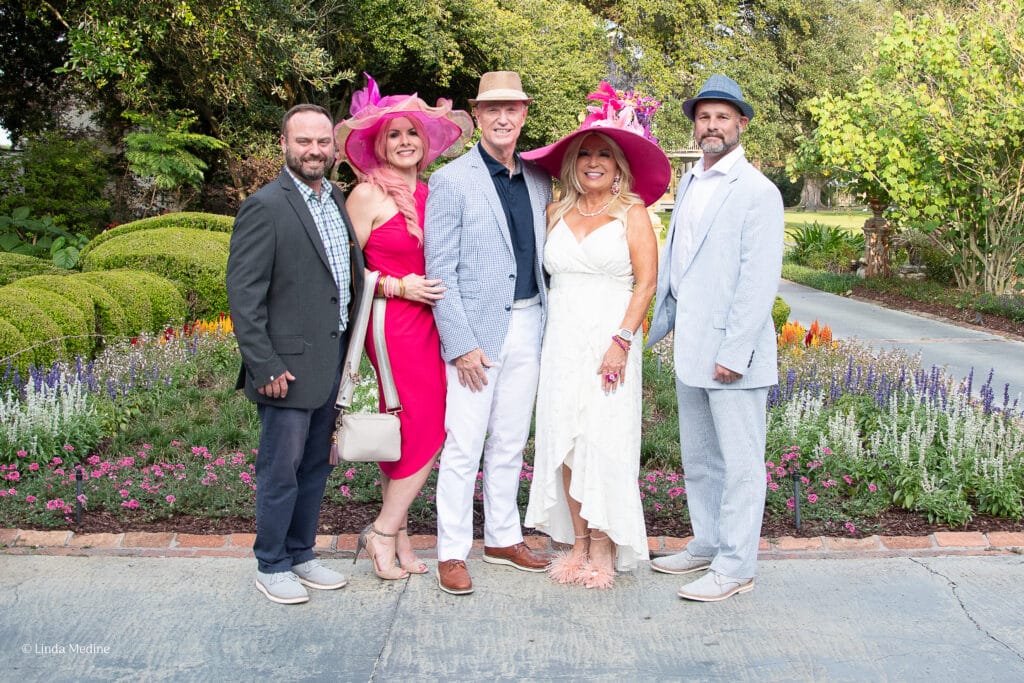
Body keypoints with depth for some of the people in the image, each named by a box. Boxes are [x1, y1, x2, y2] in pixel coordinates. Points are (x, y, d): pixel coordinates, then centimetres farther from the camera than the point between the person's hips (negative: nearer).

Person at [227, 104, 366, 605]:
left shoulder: (338, 201, 11)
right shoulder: (265, 207, -12)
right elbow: (243, 293, -14)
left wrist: (350, 351, 13)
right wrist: (265, 366, -17)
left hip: (333, 361, 8)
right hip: (290, 366, -7)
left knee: (315, 465, 17)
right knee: (281, 470, 3)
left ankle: (300, 554, 32)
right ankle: (271, 567, 19)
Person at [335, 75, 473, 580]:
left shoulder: (429, 193, 11)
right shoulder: (367, 195, -7)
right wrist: (398, 287, -13)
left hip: (429, 322, 6)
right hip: (393, 325, -6)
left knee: (405, 431, 9)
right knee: (425, 429, -7)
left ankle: (394, 536, 18)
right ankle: (387, 533, 7)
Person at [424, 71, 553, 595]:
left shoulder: (538, 178, 10)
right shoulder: (452, 180, -7)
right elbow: (441, 270, -10)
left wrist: (551, 323, 8)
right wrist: (460, 343, -14)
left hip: (528, 326, 6)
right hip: (477, 330, -5)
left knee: (510, 443, 15)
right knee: (464, 446, -1)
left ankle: (503, 538, 28)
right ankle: (452, 552, 10)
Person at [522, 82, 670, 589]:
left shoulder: (632, 213, 0)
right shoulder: (557, 212, 11)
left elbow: (646, 282, -6)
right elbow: (546, 274, 12)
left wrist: (622, 340, -14)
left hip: (608, 343, -4)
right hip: (561, 342, 4)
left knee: (603, 442, -4)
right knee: (565, 442, 4)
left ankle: (604, 549, 8)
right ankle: (576, 543, 15)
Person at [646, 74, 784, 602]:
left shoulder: (757, 192, -10)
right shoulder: (688, 184, 14)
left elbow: (759, 280, -15)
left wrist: (735, 353, -19)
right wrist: (659, 322, 14)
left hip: (731, 353, -8)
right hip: (690, 349, 8)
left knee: (739, 462, 2)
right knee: (697, 458, 18)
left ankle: (734, 567, 11)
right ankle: (707, 544, 32)